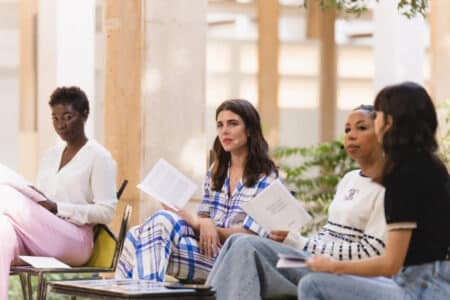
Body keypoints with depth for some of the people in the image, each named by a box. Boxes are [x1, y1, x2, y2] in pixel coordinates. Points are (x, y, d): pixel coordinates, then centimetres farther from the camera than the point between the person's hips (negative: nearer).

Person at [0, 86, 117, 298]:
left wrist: (58, 209, -14)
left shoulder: (99, 157, 4)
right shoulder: (50, 155, 24)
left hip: (73, 240, -5)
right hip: (40, 239, 5)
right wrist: (30, 199, -4)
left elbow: (106, 212, -4)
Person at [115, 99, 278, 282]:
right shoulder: (215, 172, 19)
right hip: (207, 249, 6)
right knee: (137, 235, -18)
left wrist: (206, 226, -15)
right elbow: (203, 220, 15)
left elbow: (251, 235, -8)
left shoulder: (266, 177, -1)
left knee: (162, 222, -27)